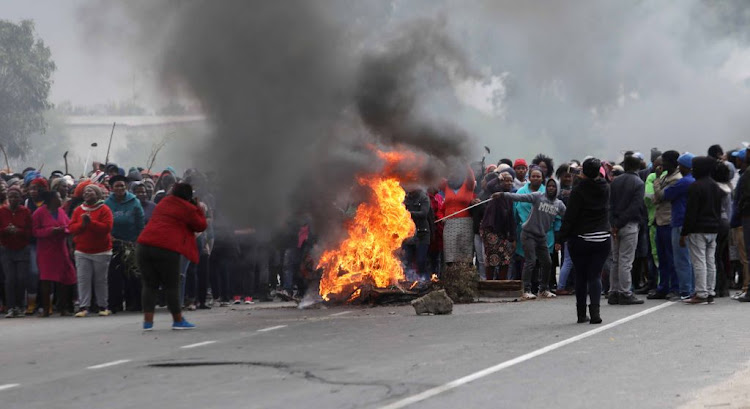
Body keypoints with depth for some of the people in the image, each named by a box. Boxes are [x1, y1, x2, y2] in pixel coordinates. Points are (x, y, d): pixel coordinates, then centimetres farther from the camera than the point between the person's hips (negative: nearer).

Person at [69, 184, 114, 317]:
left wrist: (90, 222, -21)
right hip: (82, 252, 3)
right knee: (83, 279, -4)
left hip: (101, 251, -3)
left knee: (100, 280, 5)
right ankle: (84, 307, -4)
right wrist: (82, 224, -15)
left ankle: (102, 306, 15)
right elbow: (72, 228, 3)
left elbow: (106, 227, -15)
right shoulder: (78, 210, 9)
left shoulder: (104, 210, -4)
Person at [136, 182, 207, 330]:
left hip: (144, 246, 5)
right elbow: (201, 226, 11)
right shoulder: (188, 208, 2)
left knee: (149, 284, 10)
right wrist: (199, 209, 23)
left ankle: (147, 321, 5)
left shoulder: (163, 202, 20)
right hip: (167, 250, -5)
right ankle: (178, 320, 12)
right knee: (171, 286, 5)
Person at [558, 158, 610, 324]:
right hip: (603, 239, 3)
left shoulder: (578, 190, -11)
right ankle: (595, 310, -16)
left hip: (580, 240, -3)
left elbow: (570, 216, -11)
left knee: (580, 276, 10)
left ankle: (581, 314, 12)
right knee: (595, 275, 4)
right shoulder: (605, 189, 2)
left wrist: (562, 237, -4)